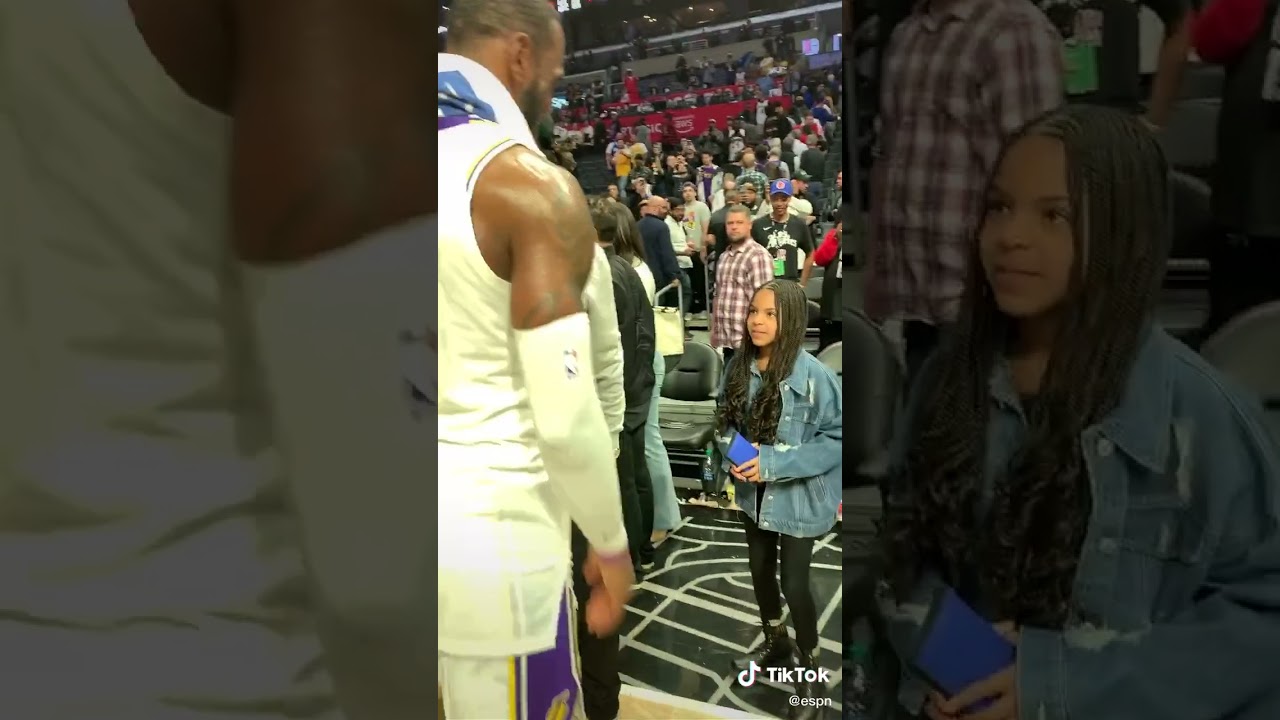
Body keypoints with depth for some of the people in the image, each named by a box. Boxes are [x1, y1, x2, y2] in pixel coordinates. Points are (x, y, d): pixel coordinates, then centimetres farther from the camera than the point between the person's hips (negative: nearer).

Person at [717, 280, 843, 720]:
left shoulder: (813, 375, -23)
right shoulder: (738, 367, -7)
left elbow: (837, 437, -19)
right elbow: (724, 422, 6)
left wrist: (775, 462, -25)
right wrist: (732, 457, -14)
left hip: (797, 497, -5)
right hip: (754, 492, 6)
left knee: (794, 583, 4)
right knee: (761, 571, 22)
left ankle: (810, 673, 28)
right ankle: (775, 644, 48)